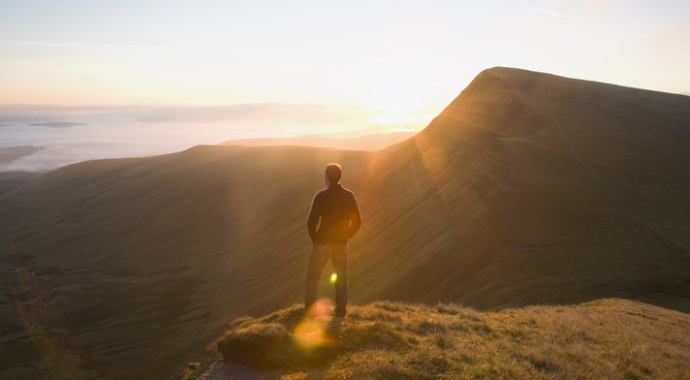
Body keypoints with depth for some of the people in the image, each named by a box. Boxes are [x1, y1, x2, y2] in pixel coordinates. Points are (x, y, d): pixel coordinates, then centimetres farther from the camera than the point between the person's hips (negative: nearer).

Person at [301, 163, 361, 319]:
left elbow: (311, 222, -17)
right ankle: (341, 310, 24)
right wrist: (346, 236, 13)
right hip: (341, 244, 3)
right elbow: (357, 221, 0)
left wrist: (315, 239, 1)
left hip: (323, 243, -3)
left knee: (312, 276, 15)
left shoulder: (320, 196, -15)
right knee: (341, 277, 18)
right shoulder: (349, 195, -5)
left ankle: (309, 308, 23)